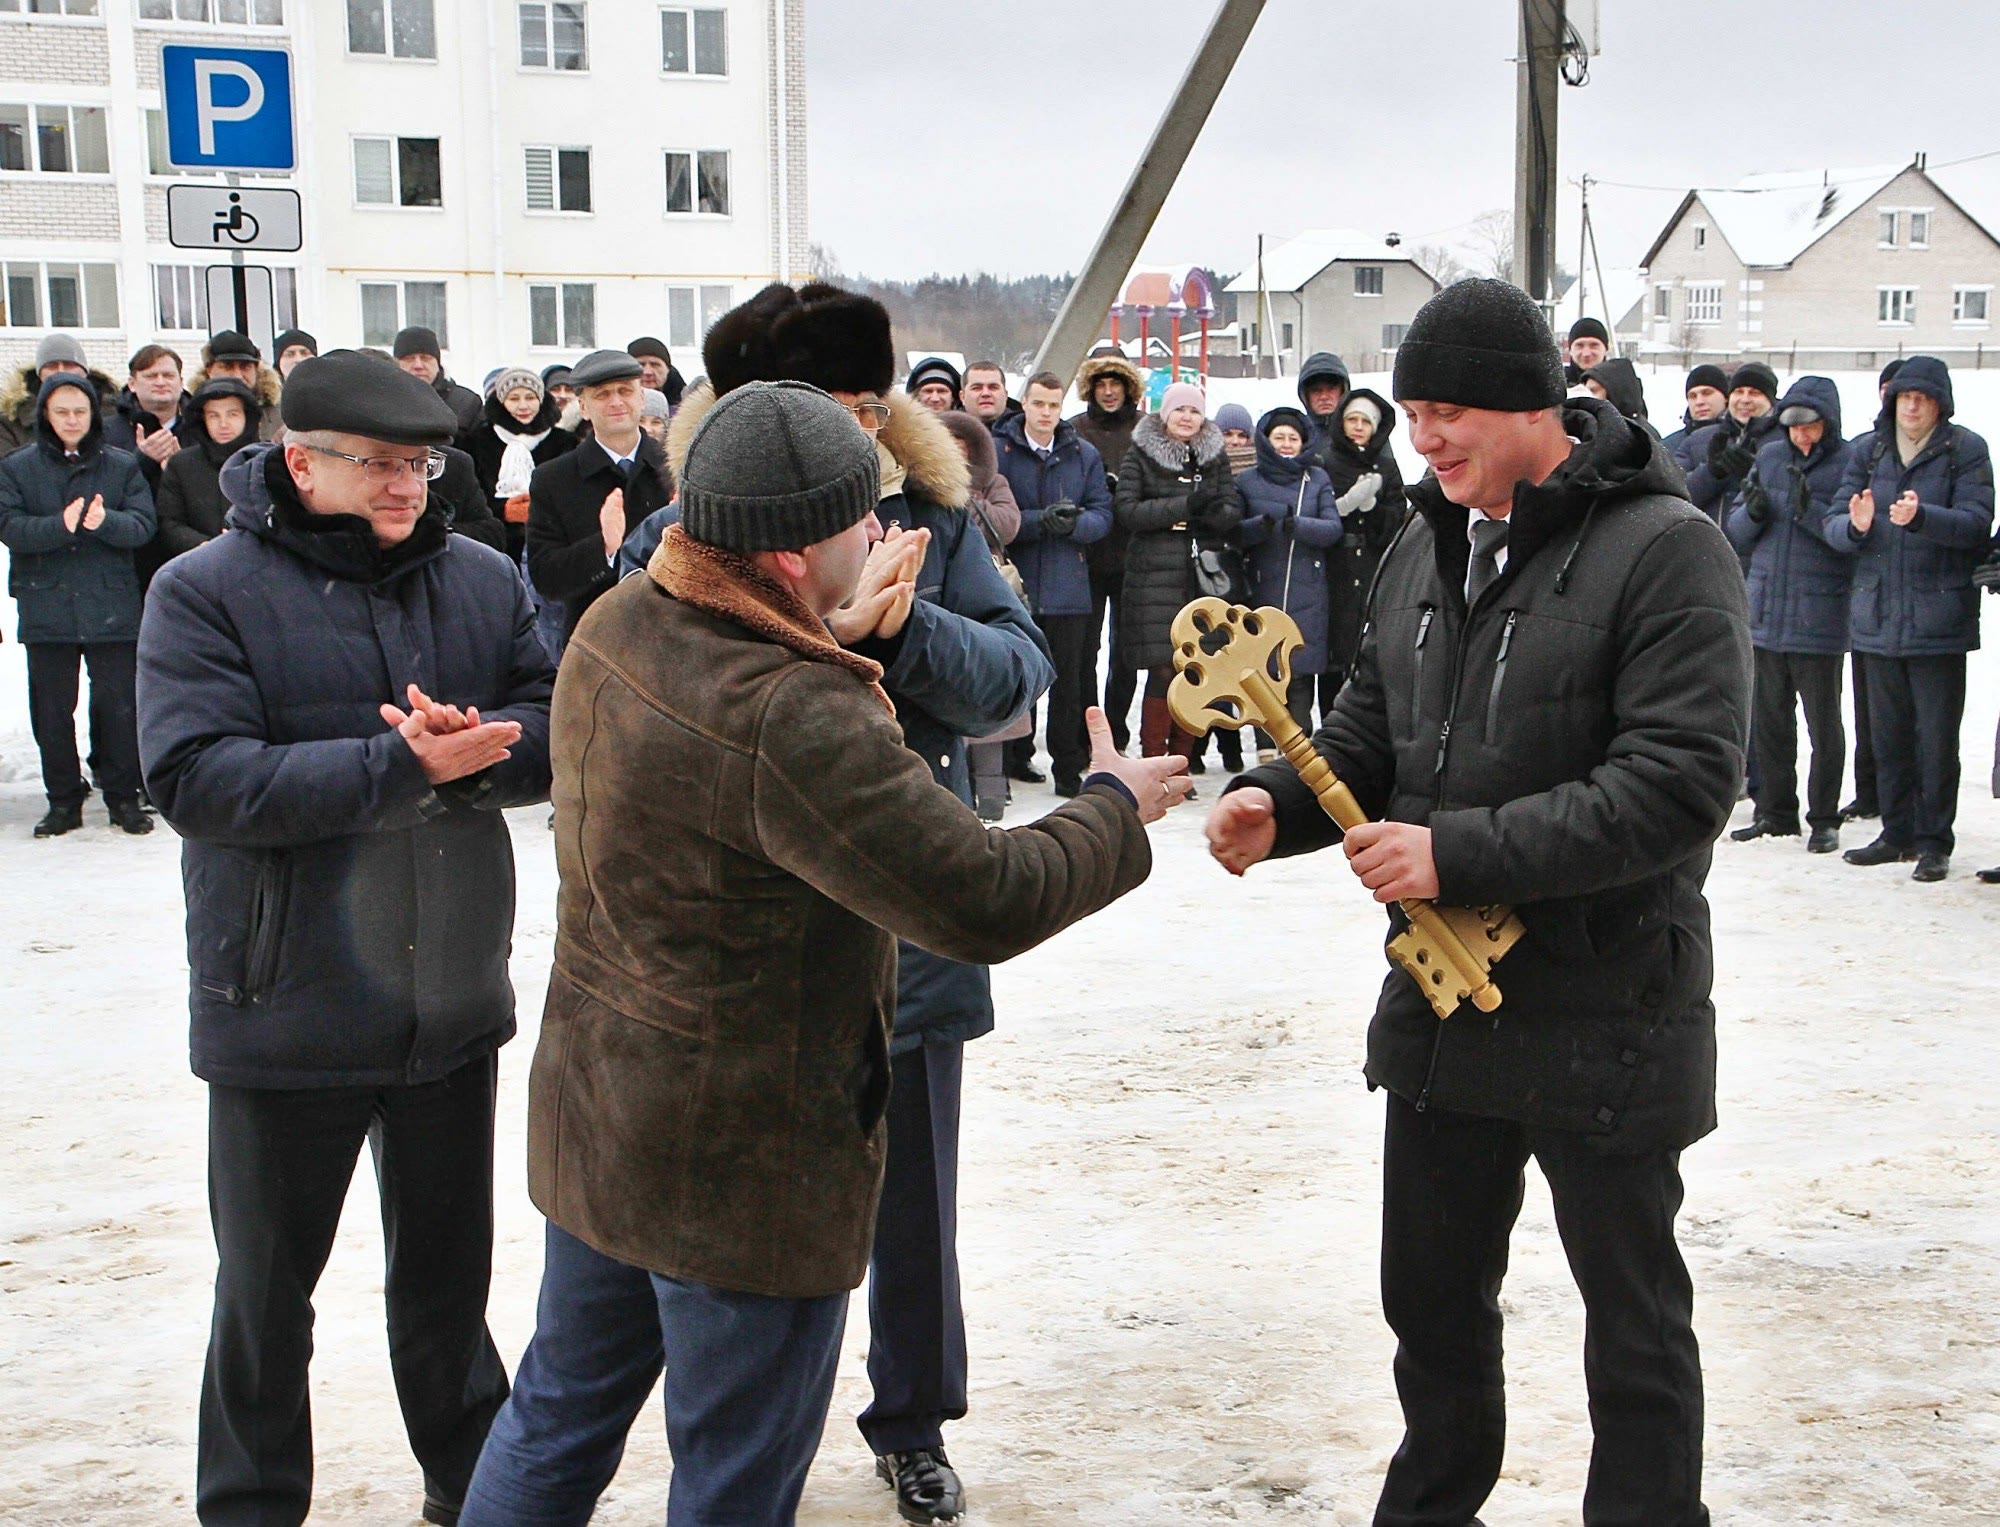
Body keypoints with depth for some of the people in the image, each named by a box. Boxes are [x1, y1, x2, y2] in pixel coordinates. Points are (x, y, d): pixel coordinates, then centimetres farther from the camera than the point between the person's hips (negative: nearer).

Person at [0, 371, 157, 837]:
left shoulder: (122, 465, 5)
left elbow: (143, 524, -3)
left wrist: (104, 521, -24)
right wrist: (61, 525, -23)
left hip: (111, 607, 0)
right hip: (46, 609, 1)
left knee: (118, 705, 3)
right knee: (52, 709, 5)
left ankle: (123, 796, 14)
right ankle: (63, 799, 16)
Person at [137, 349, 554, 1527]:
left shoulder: (482, 580, 2)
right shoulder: (207, 592, -10)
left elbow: (561, 729, -2)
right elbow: (197, 779, -22)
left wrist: (476, 746, -24)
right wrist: (404, 767, -27)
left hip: (454, 1001, 4)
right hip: (286, 1017, -3)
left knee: (449, 1268, 20)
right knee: (266, 1289, 14)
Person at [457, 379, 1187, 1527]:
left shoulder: (614, 629, -4)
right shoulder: (793, 723, -32)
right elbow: (987, 902, -27)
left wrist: (837, 636, 13)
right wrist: (1116, 806, -10)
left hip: (591, 1121, 9)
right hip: (751, 1167, -8)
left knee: (560, 1417, 25)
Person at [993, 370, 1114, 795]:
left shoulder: (1084, 455, 9)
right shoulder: (998, 451, 1)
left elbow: (1102, 516, 5)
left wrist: (1073, 522, -17)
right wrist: (1040, 520, -20)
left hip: (1067, 586, 1)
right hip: (1015, 583, -1)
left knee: (1069, 681, 1)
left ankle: (1069, 769, 7)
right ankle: (1016, 756, 24)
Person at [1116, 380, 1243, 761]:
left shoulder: (1215, 457, 16)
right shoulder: (1141, 455, 5)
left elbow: (1233, 509, 7)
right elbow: (1128, 511, -6)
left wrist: (1211, 513, -16)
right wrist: (1185, 506, -14)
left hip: (1206, 574, 4)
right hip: (1156, 576, -4)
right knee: (1164, 671, -10)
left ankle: (1180, 764, 12)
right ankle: (1152, 762, -2)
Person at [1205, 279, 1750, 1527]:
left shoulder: (1667, 551, -17)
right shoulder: (1427, 547, 7)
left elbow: (1681, 786, -25)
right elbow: (1373, 728, 14)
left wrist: (1460, 852, -27)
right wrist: (1282, 803, -6)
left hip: (1606, 1020, -7)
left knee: (1634, 1317, 11)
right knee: (1432, 1294, 20)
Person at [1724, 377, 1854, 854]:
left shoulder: (1850, 464, -6)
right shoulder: (1769, 457, 9)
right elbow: (1737, 533, 12)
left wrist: (1812, 510, -26)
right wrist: (1753, 513, -8)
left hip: (1820, 620, -5)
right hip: (1766, 613, 5)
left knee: (1823, 723, 4)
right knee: (1769, 720, 12)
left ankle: (1824, 819, 14)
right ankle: (1775, 812, 24)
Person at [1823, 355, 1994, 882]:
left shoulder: (1965, 451, -1)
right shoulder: (1868, 453, 9)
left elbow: (1976, 523, -12)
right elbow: (1833, 523, 4)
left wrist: (1922, 517, -29)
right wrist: (1855, 526, -19)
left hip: (1938, 617, -4)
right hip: (1878, 616, 4)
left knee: (1937, 736, -1)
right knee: (1888, 733, 11)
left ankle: (1933, 840, 7)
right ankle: (1898, 833, 21)